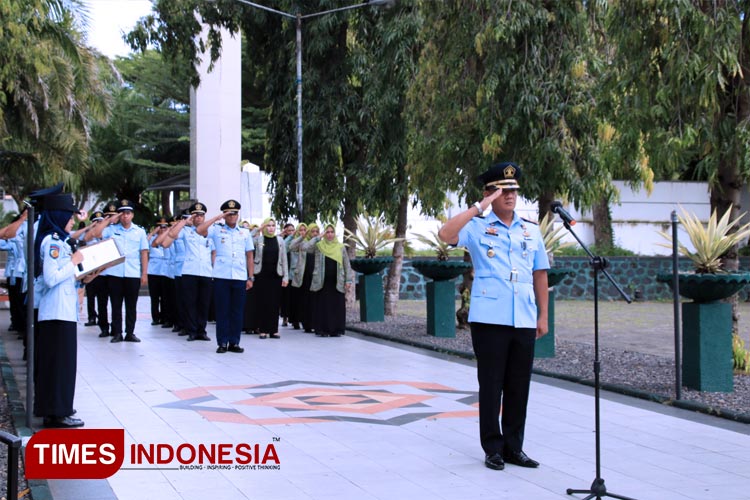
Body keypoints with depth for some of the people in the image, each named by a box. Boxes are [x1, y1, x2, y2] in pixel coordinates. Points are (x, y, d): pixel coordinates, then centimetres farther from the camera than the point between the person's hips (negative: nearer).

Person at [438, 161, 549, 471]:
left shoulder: (531, 231, 12)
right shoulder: (477, 228, 0)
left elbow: (540, 275, 15)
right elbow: (446, 235, -19)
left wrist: (543, 316, 10)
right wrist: (479, 207, -18)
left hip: (524, 321, 4)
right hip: (489, 319, -4)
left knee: (519, 386, 8)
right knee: (491, 385, 3)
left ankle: (514, 447, 19)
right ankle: (493, 448, 12)